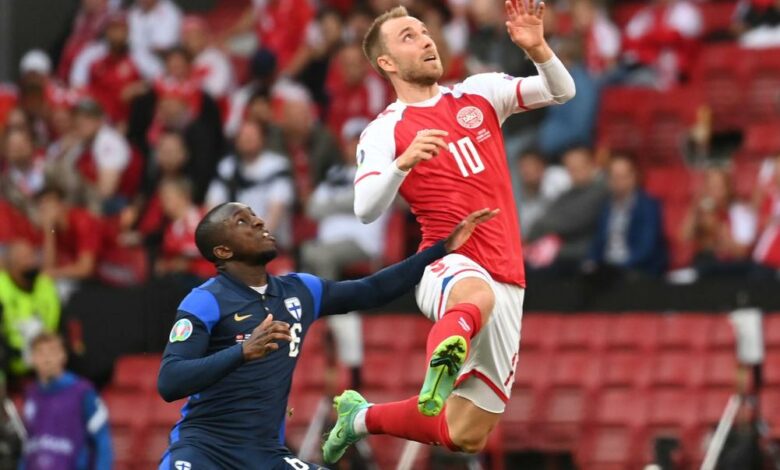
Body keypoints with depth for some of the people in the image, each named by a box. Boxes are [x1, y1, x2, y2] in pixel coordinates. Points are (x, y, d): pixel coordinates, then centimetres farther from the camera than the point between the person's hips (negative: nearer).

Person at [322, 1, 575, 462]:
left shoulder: (480, 92, 12)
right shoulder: (384, 132, 0)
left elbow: (561, 91, 6)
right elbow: (366, 209, -14)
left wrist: (537, 48, -12)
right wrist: (405, 160, -30)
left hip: (507, 282, 5)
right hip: (449, 266, -5)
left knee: (465, 436, 7)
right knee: (477, 296, -45)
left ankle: (363, 416, 29)